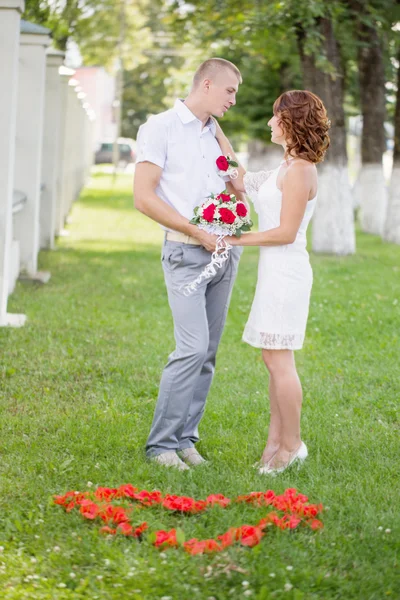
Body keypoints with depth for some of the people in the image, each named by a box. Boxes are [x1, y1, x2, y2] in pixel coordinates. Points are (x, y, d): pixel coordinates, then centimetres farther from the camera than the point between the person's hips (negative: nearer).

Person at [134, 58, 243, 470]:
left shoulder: (216, 134, 16)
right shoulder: (161, 128, -4)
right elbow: (144, 198, -11)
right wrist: (198, 233, -14)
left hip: (224, 251, 7)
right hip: (187, 252, -7)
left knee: (207, 352, 5)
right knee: (193, 348, -16)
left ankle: (185, 438, 11)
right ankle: (161, 444, -7)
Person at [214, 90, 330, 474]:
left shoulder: (299, 170, -15)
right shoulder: (288, 167, 15)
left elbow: (286, 232, -18)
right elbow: (240, 182, 20)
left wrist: (238, 239, -13)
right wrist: (216, 130, 21)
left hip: (286, 271, -10)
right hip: (277, 270, 10)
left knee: (279, 359, -5)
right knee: (274, 360, 12)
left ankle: (291, 445, 4)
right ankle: (276, 441, 17)